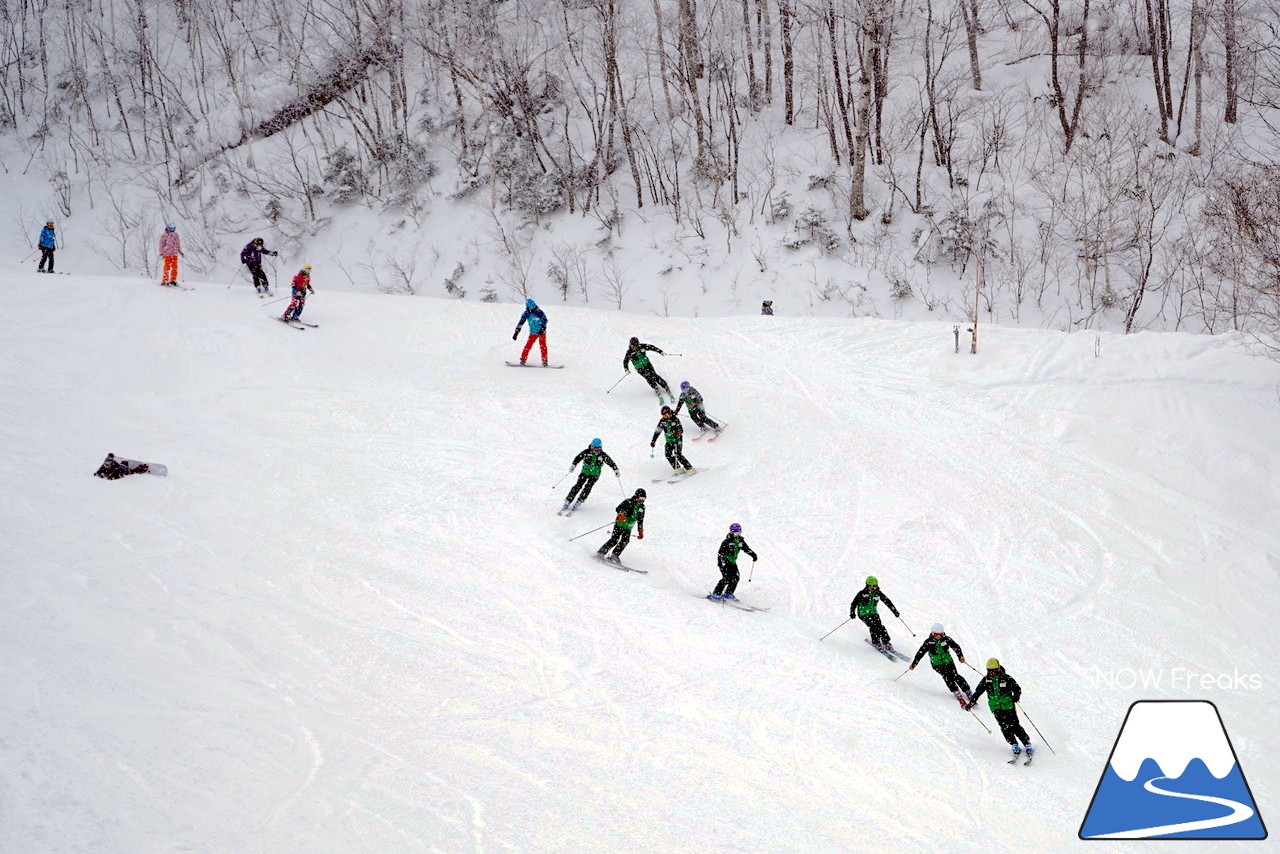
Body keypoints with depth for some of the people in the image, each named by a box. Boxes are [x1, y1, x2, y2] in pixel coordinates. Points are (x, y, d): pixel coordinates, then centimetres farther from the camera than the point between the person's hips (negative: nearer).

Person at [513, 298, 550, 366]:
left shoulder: (539, 312, -14)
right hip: (533, 332, 3)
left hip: (541, 332, -3)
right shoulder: (526, 313, -5)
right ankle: (523, 359, 1)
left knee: (543, 346, -11)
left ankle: (544, 361, -5)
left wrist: (542, 329, -33)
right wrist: (516, 332, -5)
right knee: (528, 345, -7)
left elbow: (545, 320, -17)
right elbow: (521, 322, -1)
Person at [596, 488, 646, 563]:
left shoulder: (642, 507, 10)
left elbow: (640, 520, 19)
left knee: (625, 541, -15)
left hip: (628, 528, 6)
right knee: (614, 539, -17)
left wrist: (640, 531, 18)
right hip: (619, 524, -6)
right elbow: (618, 508, -18)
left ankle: (614, 556, -11)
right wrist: (621, 514, -39)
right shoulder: (629, 502, -8)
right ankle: (601, 552, -12)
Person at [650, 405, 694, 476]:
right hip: (669, 441, 6)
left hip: (677, 440, -6)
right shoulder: (662, 421, 2)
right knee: (668, 454, -9)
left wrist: (678, 432, -42)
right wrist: (653, 441, 2)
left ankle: (689, 468, -8)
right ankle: (678, 468, 1)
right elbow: (657, 431, 5)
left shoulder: (675, 419, -13)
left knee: (678, 455, -16)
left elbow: (681, 429, -19)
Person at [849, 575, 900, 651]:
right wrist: (852, 613, -23)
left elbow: (887, 601, 6)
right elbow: (854, 603, -9)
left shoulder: (878, 593, 0)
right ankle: (876, 643, -13)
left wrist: (894, 611, 2)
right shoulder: (862, 594, -11)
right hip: (863, 614, -4)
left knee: (880, 627, -13)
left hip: (873, 613, 4)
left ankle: (886, 642, -5)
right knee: (873, 626, -22)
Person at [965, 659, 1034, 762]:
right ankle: (1014, 745, -4)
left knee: (1015, 726, -8)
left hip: (1008, 705, -2)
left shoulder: (1006, 678, -5)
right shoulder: (985, 680, 3)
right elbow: (978, 692, 12)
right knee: (1005, 727, -12)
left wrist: (1016, 696, -22)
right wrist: (971, 703, 6)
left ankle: (1027, 745, 0)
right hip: (995, 707, 2)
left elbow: (1017, 688, -1)